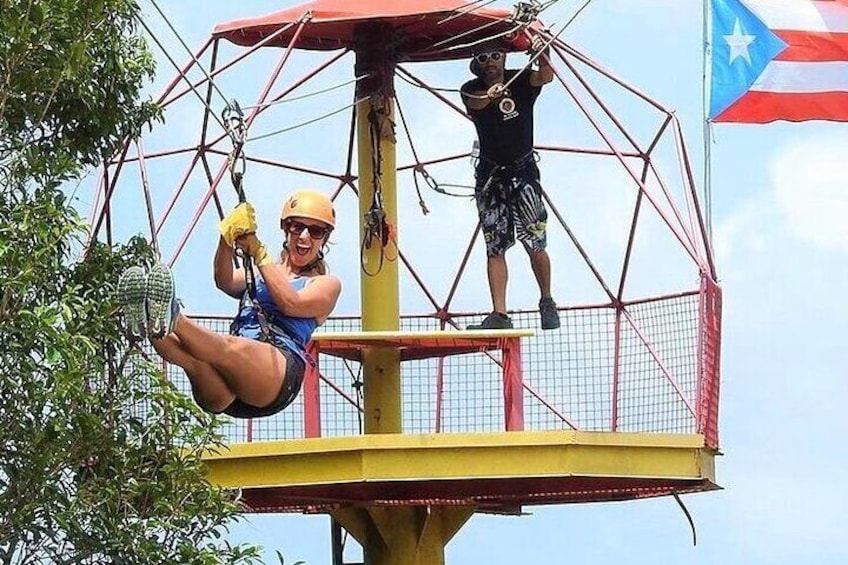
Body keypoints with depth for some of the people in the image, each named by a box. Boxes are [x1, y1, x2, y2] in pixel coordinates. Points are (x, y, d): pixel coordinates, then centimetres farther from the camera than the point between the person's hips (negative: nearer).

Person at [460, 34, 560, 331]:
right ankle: (499, 314, -3)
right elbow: (475, 103, -29)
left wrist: (542, 55, -48)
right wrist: (489, 96, -53)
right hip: (490, 175, 1)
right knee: (495, 248, -2)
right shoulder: (472, 90, -6)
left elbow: (546, 77, -26)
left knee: (535, 245, -7)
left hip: (523, 171, -1)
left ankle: (547, 302, 15)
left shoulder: (521, 80, -5)